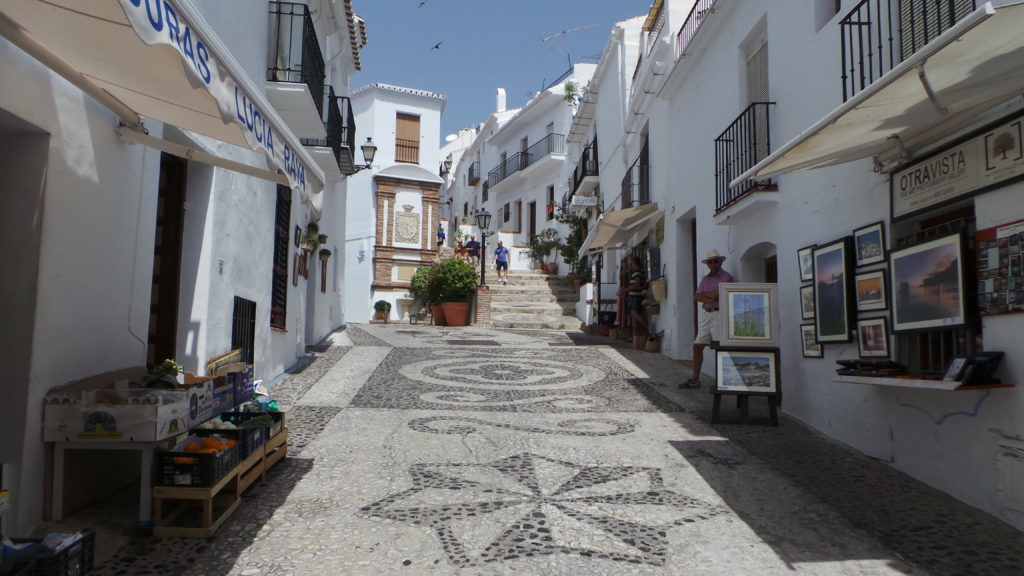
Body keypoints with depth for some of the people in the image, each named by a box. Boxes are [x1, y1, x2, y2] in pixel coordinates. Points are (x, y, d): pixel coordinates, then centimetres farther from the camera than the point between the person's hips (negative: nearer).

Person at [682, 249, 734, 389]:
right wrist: (708, 299, -10)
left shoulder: (726, 277, -4)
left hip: (719, 314, -7)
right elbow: (696, 296, 7)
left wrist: (703, 294, 1)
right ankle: (695, 379, 13)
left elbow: (716, 295, -15)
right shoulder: (705, 278, 17)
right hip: (706, 314, 7)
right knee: (697, 346, 6)